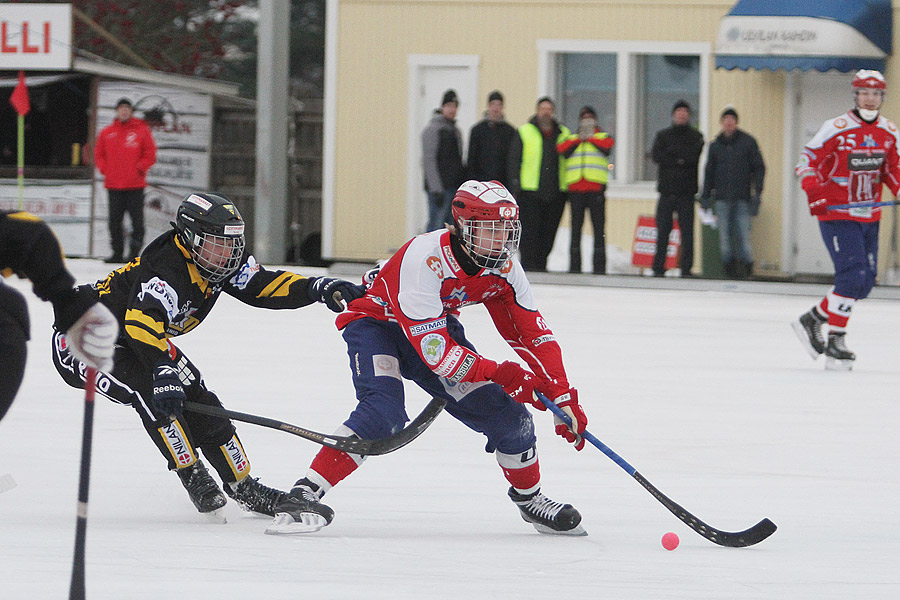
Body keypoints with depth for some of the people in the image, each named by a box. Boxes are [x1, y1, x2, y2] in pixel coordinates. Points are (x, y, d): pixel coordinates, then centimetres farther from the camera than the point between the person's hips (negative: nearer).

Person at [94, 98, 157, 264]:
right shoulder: (107, 133, 9)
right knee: (115, 221, 6)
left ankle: (134, 252, -4)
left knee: (137, 219, -6)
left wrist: (140, 168, -8)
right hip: (114, 185, 3)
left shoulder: (142, 131, 2)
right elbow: (98, 154, 15)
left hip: (135, 185, -3)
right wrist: (105, 169, 1)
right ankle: (117, 253, 14)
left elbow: (150, 155, 4)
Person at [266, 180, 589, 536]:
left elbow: (534, 335, -7)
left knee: (505, 411, -3)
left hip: (439, 325, 6)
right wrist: (499, 374, -39)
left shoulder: (504, 270, -14)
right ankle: (304, 496, -34)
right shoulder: (423, 258, -35)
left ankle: (529, 500, 23)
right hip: (376, 323, -6)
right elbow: (433, 350, -37)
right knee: (383, 411, -33)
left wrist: (563, 399, -16)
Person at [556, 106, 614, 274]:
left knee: (599, 228, -5)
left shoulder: (602, 137, 16)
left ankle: (599, 264, -4)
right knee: (576, 228, 1)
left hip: (596, 187, -2)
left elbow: (607, 145, -8)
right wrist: (579, 139, -2)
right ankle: (574, 264, 4)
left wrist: (590, 138, 0)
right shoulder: (571, 139, 22)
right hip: (575, 188, 2)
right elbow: (562, 149, 0)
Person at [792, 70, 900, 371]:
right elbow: (807, 160, -9)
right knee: (853, 275, -18)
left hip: (869, 218, 7)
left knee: (865, 282, 7)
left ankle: (813, 320, 24)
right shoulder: (836, 129, -13)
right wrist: (814, 191, -24)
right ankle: (836, 343, -10)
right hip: (836, 213, -7)